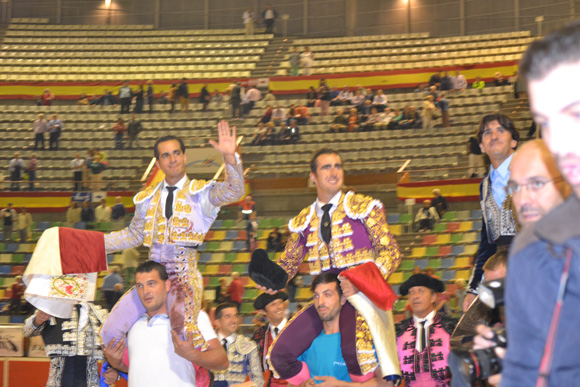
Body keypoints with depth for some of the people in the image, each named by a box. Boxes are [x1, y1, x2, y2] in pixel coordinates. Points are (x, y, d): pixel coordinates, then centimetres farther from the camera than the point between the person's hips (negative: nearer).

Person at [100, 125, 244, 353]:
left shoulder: (200, 192, 2)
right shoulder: (147, 198, 16)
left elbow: (233, 192, -16)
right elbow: (134, 235, 25)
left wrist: (230, 157, -32)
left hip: (185, 275, -5)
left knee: (183, 329, -30)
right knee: (110, 331, -1)